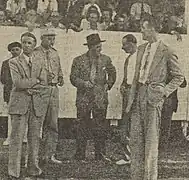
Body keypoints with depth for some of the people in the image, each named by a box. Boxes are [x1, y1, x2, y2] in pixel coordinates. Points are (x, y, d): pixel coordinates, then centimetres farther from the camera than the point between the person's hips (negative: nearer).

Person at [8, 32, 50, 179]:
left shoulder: (40, 63, 13)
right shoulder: (14, 62, 4)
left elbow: (44, 86, 2)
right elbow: (18, 83, -11)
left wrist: (27, 86, -8)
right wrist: (35, 81, -5)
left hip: (37, 104, 3)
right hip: (19, 103, -3)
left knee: (35, 137, 5)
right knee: (17, 138, -4)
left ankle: (33, 168, 13)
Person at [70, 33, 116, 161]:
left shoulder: (106, 60, 7)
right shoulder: (78, 60, 2)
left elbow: (112, 74, 22)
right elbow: (73, 78, 2)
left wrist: (108, 85, 12)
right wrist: (83, 83, -13)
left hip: (100, 98, 1)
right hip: (84, 98, -1)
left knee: (100, 128, 1)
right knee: (82, 128, 1)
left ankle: (100, 155, 9)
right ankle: (80, 155, 9)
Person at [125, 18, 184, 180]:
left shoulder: (166, 52, -5)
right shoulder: (141, 49, 16)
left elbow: (179, 77, 1)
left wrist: (165, 91, -10)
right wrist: (131, 98, 14)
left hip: (153, 95, -7)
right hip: (138, 93, 7)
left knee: (151, 138, -4)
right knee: (135, 137, 7)